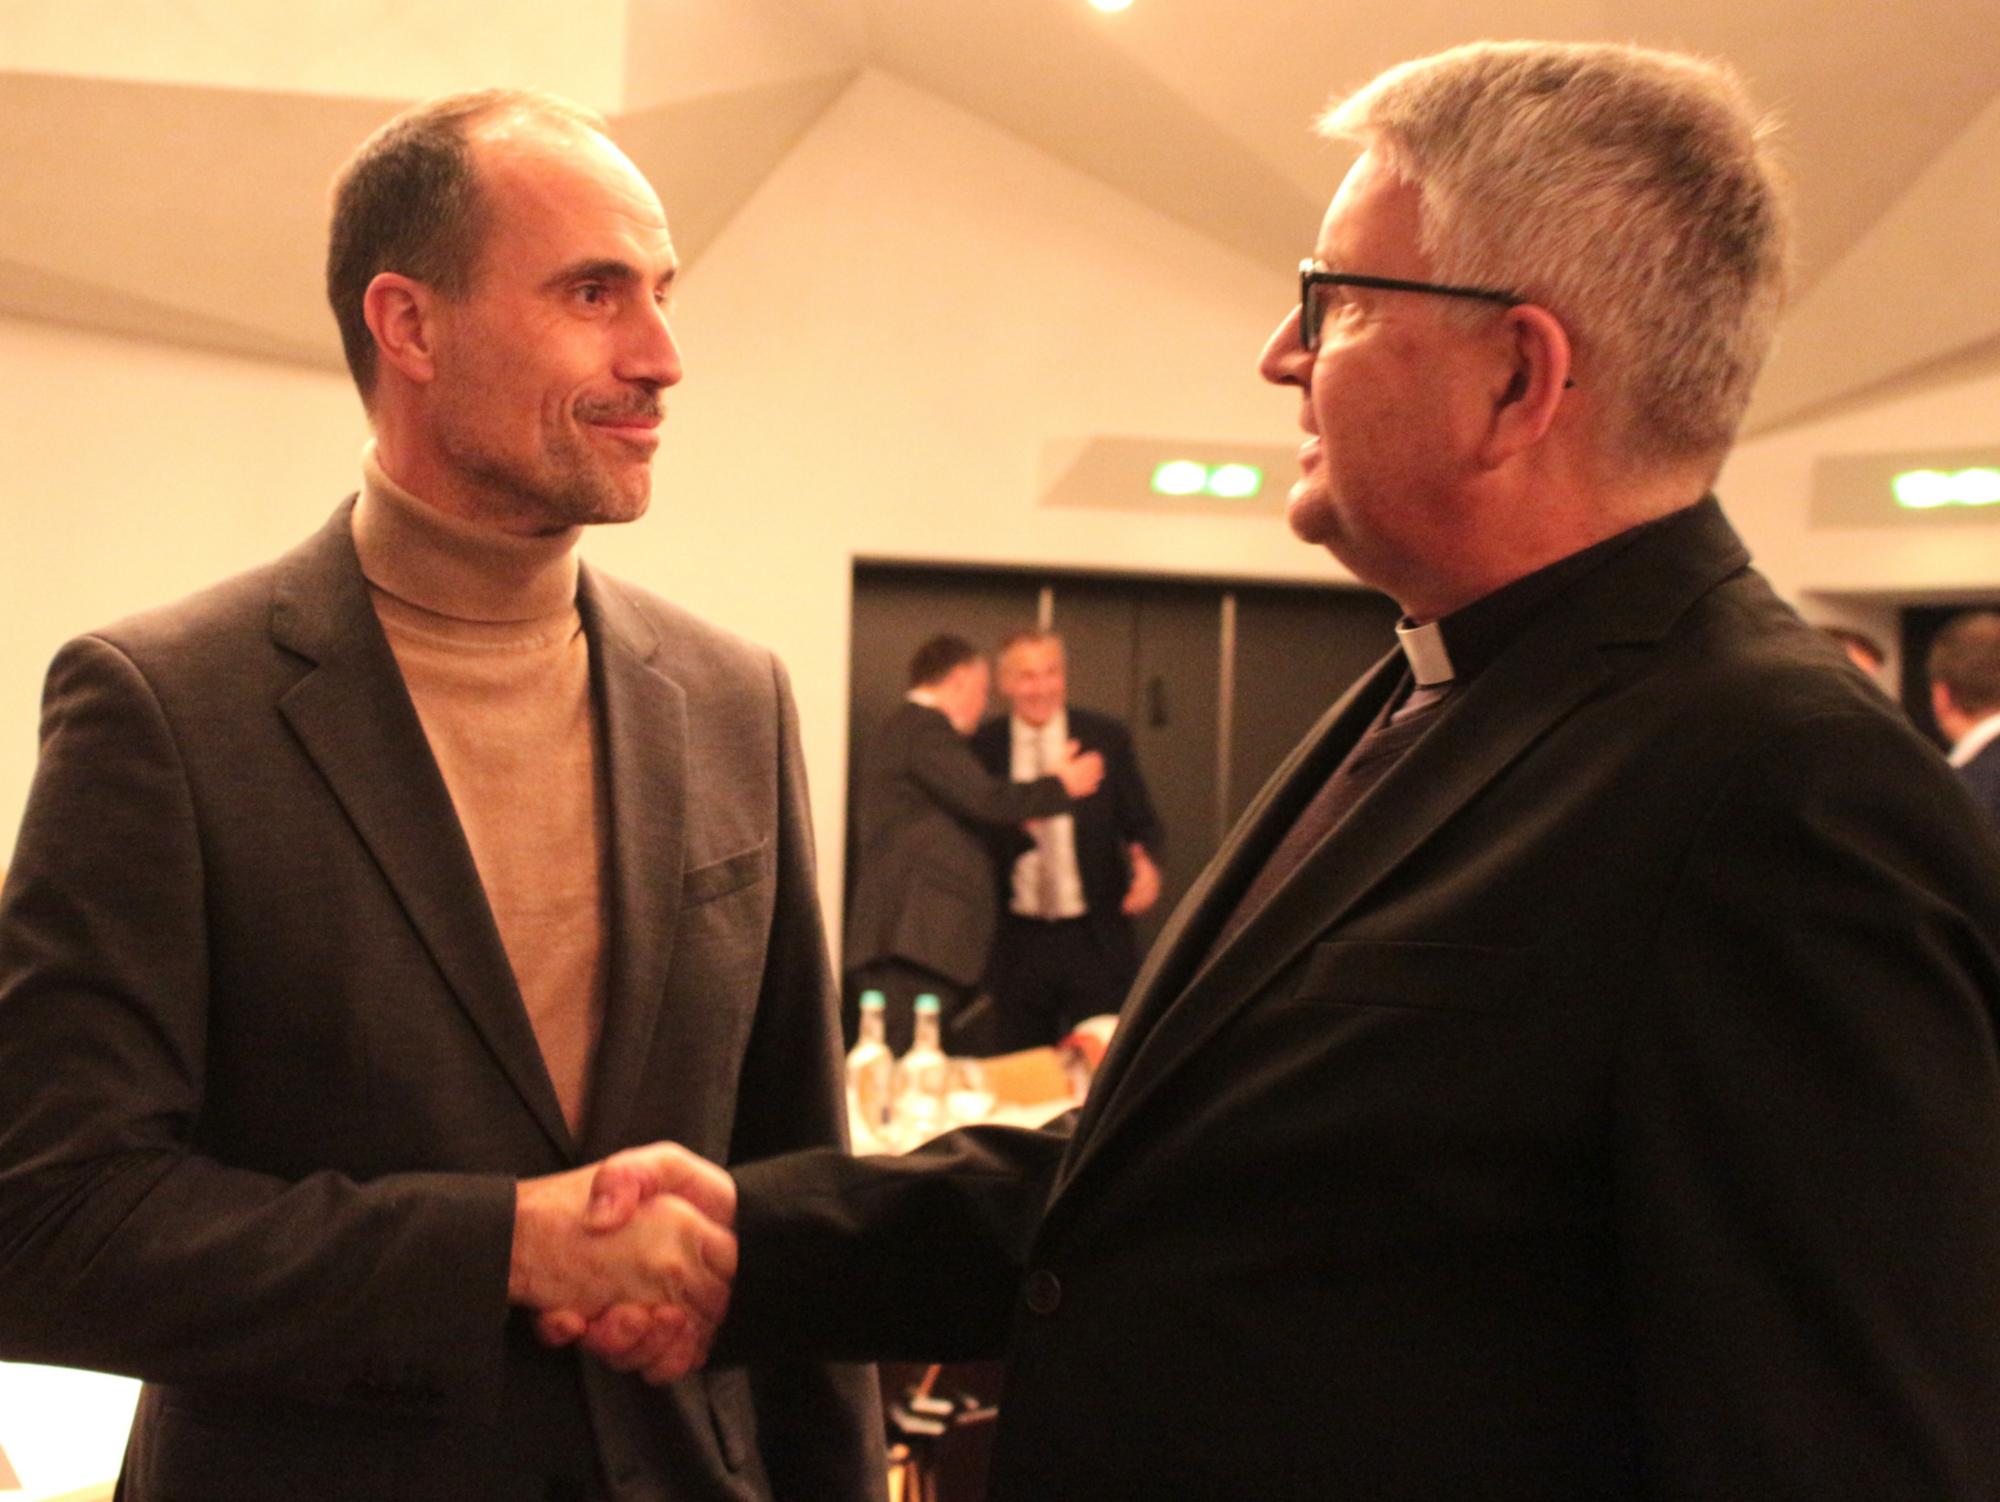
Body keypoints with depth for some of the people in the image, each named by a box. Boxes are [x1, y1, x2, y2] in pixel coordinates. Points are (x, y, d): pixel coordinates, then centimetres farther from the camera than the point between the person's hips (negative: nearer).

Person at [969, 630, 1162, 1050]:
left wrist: (1145, 862, -17)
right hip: (1017, 940, 1)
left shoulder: (1107, 738, 2)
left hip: (1095, 938, -1)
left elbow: (1140, 822, 4)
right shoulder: (984, 746, 2)